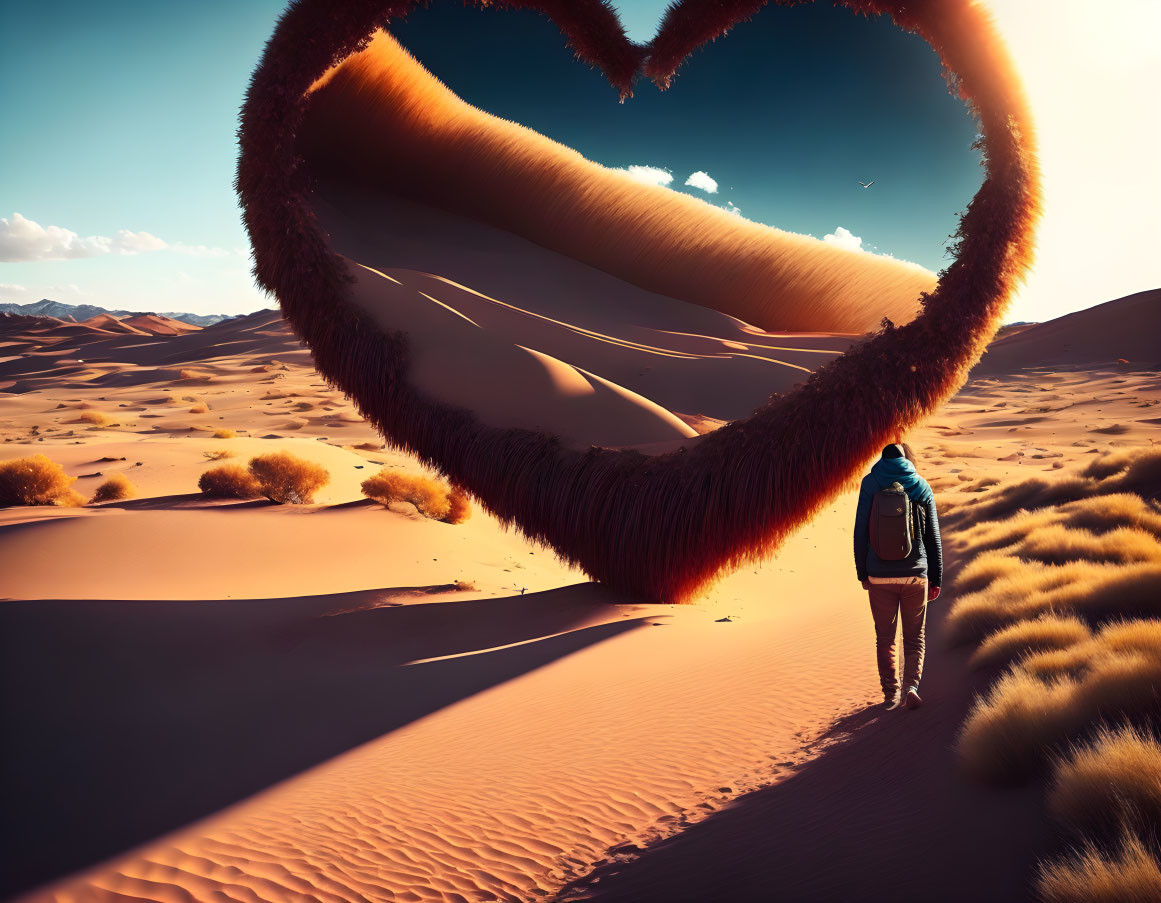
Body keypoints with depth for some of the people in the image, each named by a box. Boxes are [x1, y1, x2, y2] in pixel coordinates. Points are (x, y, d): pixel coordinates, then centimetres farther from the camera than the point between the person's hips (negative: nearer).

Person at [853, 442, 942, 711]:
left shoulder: (870, 484, 0)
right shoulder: (921, 487, 4)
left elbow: (861, 533, -2)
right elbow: (933, 538, 6)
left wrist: (862, 573, 6)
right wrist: (936, 579, 11)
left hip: (879, 575, 0)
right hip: (915, 575, 1)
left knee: (885, 638, 11)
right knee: (914, 636, 12)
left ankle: (890, 694, 11)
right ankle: (911, 685, -6)